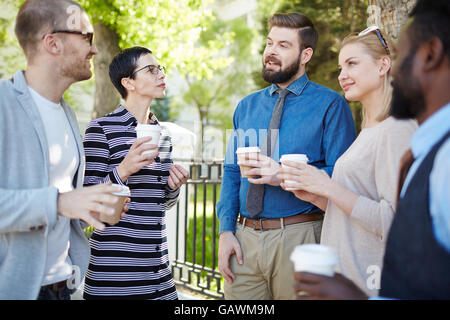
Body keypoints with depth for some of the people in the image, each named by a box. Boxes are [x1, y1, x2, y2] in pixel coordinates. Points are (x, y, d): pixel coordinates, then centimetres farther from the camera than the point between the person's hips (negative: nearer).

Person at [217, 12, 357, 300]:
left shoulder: (330, 105, -3)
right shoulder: (246, 107, 13)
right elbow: (232, 172, 12)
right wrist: (226, 230, 1)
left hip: (299, 236, -4)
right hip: (244, 238, 4)